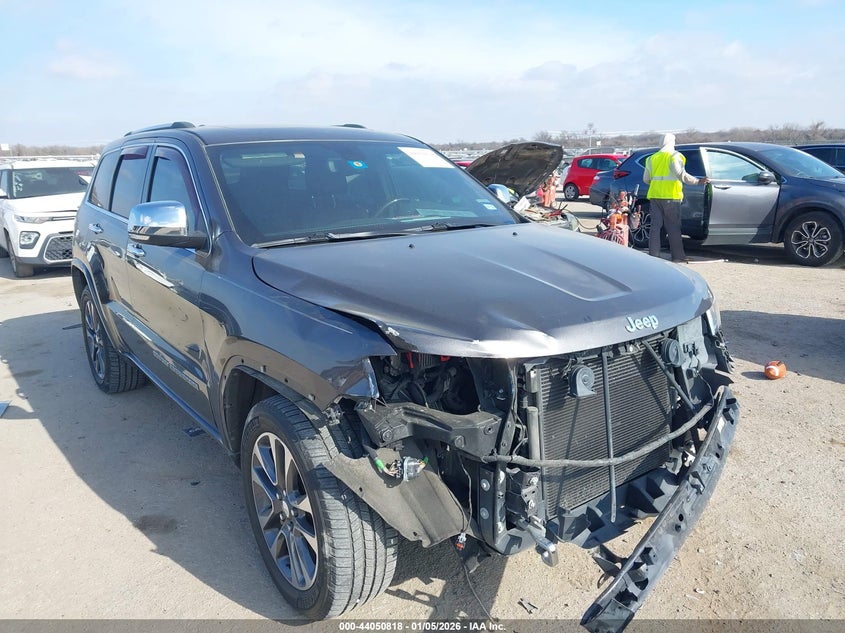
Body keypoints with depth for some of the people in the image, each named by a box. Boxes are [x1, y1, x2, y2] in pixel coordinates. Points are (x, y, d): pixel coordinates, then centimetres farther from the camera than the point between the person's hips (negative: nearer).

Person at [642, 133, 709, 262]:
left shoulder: (652, 158, 13)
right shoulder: (674, 156, -2)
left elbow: (646, 179, 15)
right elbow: (681, 174, -15)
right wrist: (698, 181, -10)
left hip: (654, 195, 4)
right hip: (670, 196, -4)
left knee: (655, 226, 6)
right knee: (673, 227, 1)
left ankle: (653, 255, 3)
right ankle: (677, 255, 4)